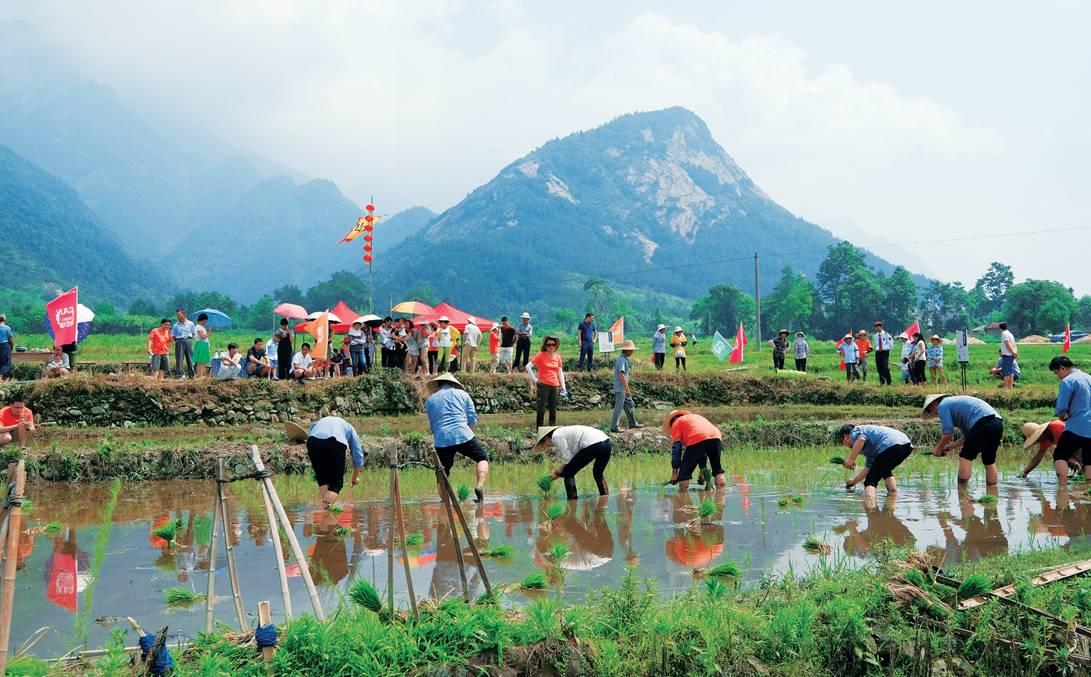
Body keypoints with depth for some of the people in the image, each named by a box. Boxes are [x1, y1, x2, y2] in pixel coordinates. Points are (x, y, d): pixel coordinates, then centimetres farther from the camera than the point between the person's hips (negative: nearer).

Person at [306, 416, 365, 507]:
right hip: (335, 443, -2)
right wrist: (355, 477, 47)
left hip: (313, 441, 2)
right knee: (336, 482, 9)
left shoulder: (320, 421, 43)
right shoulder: (349, 428, 35)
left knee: (322, 479, 21)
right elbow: (358, 456, 35)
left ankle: (324, 507, 11)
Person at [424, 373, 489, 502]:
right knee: (482, 458, 14)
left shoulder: (430, 400, 19)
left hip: (441, 440, 1)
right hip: (463, 436, -1)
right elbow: (473, 420, 13)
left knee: (443, 472, 12)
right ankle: (480, 485, -7)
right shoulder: (462, 394, 16)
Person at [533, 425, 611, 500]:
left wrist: (558, 472, 13)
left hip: (593, 445, -10)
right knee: (598, 473, 33)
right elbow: (571, 456, 32)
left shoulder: (556, 436, 3)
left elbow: (567, 458, -2)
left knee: (568, 473, 7)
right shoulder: (563, 432, 30)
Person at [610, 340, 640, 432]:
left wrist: (628, 387, 23)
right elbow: (621, 375, -25)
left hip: (624, 388, 10)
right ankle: (614, 427, 0)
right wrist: (627, 389, -25)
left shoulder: (625, 359, 13)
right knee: (619, 407, -5)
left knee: (630, 404, 17)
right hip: (620, 388, -10)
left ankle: (633, 423, 28)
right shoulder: (622, 360, -19)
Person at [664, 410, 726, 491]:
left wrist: (674, 472, 10)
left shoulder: (676, 423, 25)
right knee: (717, 470, 22)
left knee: (684, 473, 5)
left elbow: (676, 448, 12)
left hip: (697, 440, -5)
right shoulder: (696, 416, 43)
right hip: (716, 437, 5)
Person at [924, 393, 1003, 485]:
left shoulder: (942, 405, 8)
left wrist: (938, 448, 14)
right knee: (989, 462, 17)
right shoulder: (956, 402, 34)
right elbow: (968, 436, 32)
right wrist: (950, 447, 33)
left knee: (965, 457, -5)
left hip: (983, 422, -9)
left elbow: (948, 433, -1)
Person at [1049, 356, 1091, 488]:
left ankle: (1063, 486, -8)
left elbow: (1061, 409, -13)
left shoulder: (1068, 381, -9)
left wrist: (1063, 416, 9)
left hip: (1076, 428, -7)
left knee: (1060, 456, 3)